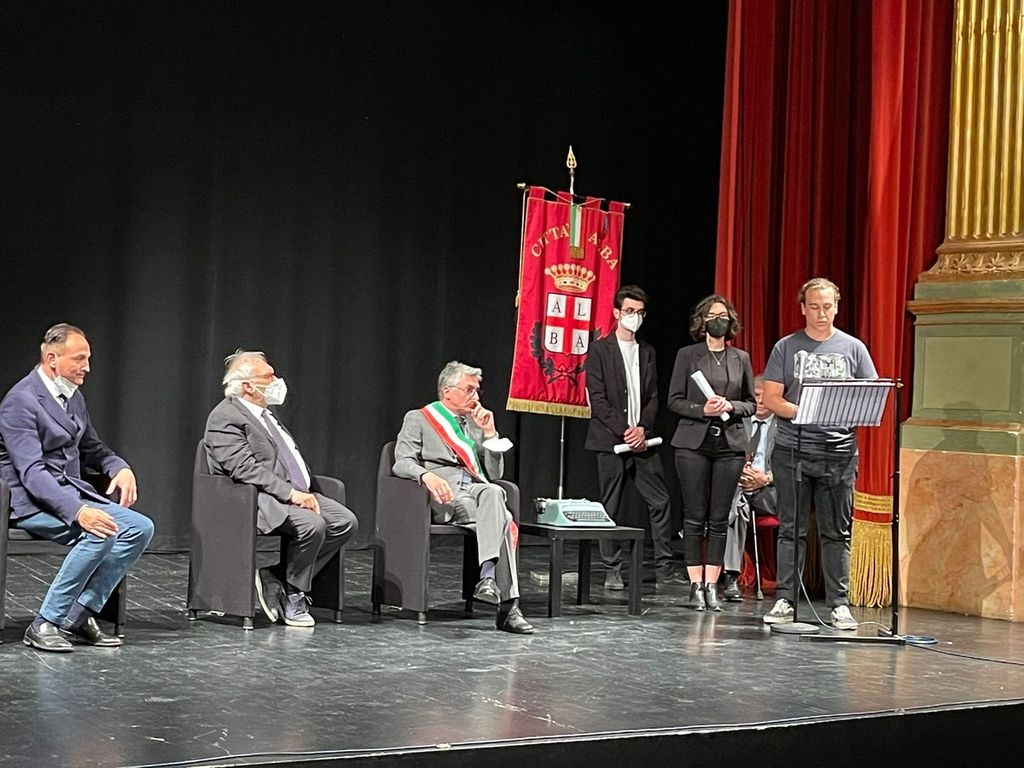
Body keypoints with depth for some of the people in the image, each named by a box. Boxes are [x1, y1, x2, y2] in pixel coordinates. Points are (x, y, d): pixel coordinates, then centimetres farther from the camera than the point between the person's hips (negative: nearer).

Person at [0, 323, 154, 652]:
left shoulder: (73, 397, 13)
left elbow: (92, 449, 24)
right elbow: (32, 471, -24)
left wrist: (120, 467, 0)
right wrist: (77, 511, -36)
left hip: (71, 493, 9)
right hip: (31, 501, -9)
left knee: (141, 527, -10)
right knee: (100, 533, -31)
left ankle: (79, 617, -8)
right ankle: (45, 624, -21)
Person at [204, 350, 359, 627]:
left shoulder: (265, 412, 22)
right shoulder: (224, 417, -8)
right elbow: (245, 468, -19)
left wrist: (304, 492, 6)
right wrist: (290, 493, -24)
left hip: (294, 493, 9)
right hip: (261, 499, -9)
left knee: (346, 522, -9)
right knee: (312, 524, -31)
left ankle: (277, 579, -5)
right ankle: (292, 595, -7)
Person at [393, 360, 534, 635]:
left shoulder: (474, 424, 28)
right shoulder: (418, 419, 13)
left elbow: (494, 473, 22)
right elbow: (402, 462, -2)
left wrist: (489, 432, 11)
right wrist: (426, 475, -25)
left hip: (477, 490, 5)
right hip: (444, 497, -5)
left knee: (493, 493, -36)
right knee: (501, 518, -34)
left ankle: (488, 576, -47)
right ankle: (508, 605, -41)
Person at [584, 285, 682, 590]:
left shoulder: (647, 352, 15)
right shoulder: (600, 350, 0)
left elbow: (652, 397, 12)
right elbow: (597, 398, -7)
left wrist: (642, 428, -5)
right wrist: (623, 430, -12)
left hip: (642, 439, 4)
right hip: (611, 440, -4)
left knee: (661, 502, 0)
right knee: (611, 508, -1)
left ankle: (664, 568, 4)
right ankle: (612, 571, 5)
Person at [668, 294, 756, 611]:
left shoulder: (741, 359, 12)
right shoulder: (687, 355, 5)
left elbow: (751, 403, 13)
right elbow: (674, 400, 2)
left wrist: (730, 406, -7)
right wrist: (702, 409, -14)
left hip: (730, 444, 2)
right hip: (693, 442, -2)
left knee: (719, 518, 0)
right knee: (694, 516, -2)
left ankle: (712, 585, 3)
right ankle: (696, 585, 2)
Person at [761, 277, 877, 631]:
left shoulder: (853, 348, 9)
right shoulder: (786, 347, 7)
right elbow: (771, 398, 2)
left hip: (840, 452, 1)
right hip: (793, 451, 0)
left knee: (837, 532, 3)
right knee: (791, 530, 3)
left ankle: (839, 604, 7)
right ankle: (785, 601, 8)